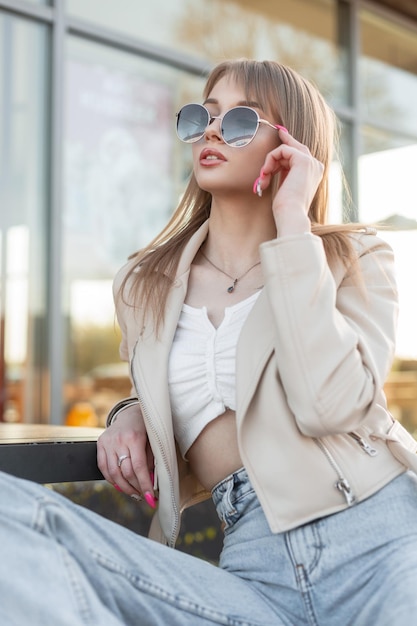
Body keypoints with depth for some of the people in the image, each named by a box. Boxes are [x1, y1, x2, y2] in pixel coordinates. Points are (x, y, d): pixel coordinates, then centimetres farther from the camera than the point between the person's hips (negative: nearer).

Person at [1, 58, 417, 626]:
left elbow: (328, 406, -12)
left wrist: (292, 219, -7)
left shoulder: (356, 259, 8)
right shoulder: (143, 285, 18)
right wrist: (133, 414, 10)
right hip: (256, 568, 4)